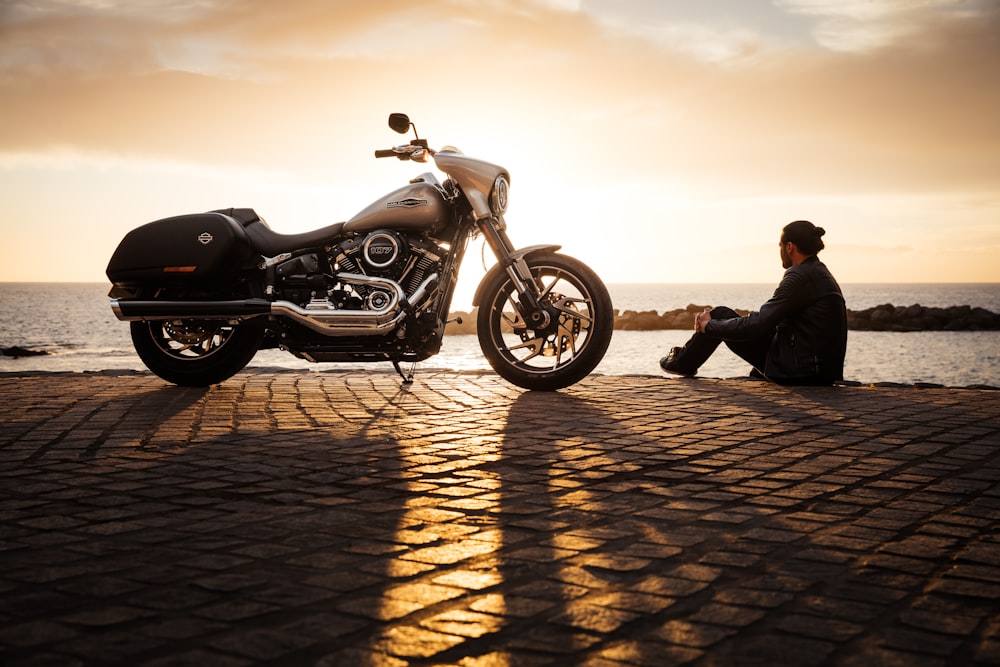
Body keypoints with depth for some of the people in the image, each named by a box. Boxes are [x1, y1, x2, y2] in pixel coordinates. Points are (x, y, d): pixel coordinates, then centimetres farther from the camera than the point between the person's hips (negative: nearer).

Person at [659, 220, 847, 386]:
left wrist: (709, 325, -6)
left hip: (797, 371, -9)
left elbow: (757, 324, -19)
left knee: (721, 315, 3)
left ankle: (683, 362, 24)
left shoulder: (800, 277, -16)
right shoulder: (821, 273, 14)